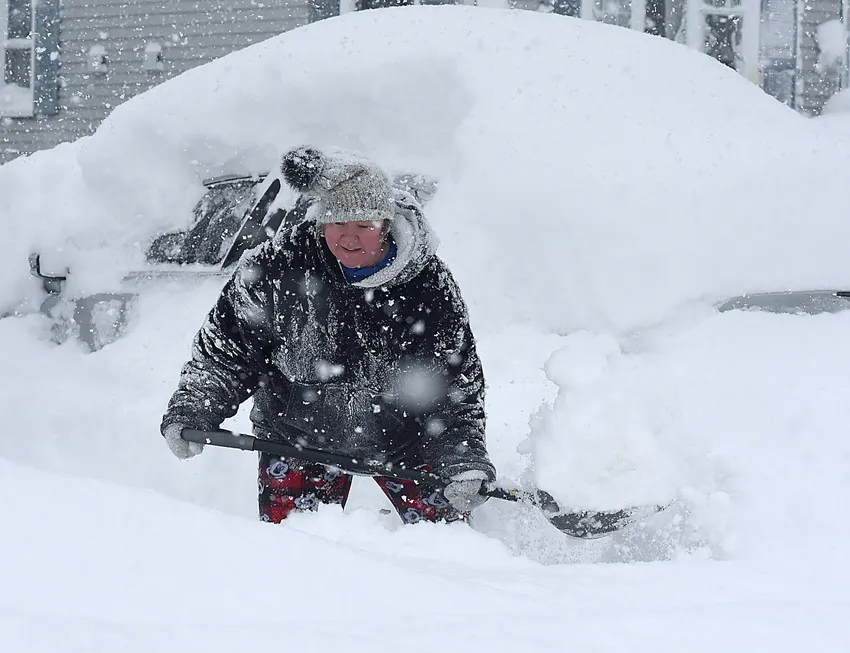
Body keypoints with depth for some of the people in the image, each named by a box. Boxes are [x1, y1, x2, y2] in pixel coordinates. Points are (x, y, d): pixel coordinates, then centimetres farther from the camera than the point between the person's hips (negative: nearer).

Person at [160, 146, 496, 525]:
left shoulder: (429, 284, -17)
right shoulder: (277, 267, -19)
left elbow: (458, 386, -12)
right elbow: (225, 348, -5)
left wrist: (465, 465, -23)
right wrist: (190, 413, -17)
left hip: (402, 437, 0)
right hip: (297, 435, 0)